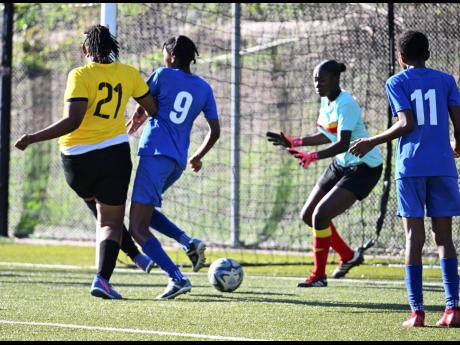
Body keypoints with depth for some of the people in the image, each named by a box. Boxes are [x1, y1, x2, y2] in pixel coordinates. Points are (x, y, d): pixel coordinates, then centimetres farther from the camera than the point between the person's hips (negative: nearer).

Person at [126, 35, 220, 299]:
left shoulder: (163, 75, 1)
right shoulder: (204, 88, 14)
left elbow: (141, 110, 11)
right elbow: (215, 131, 15)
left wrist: (135, 121, 35)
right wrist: (198, 157, 32)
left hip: (155, 154, -7)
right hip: (178, 162, 7)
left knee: (137, 228, -8)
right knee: (144, 212, 26)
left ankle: (177, 278, -21)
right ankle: (189, 243, 5)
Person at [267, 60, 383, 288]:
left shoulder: (345, 104, -23)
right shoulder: (326, 100, 4)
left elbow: (343, 144, -33)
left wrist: (314, 156, -46)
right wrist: (294, 143, 14)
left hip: (364, 168, -10)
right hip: (341, 164, 10)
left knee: (320, 216, -18)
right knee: (308, 215, 10)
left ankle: (319, 275, -4)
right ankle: (348, 256, 30)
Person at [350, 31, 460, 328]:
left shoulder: (396, 83, 4)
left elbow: (407, 124, -8)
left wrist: (372, 143, 4)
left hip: (411, 167, -2)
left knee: (414, 236, -1)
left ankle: (417, 311, -6)